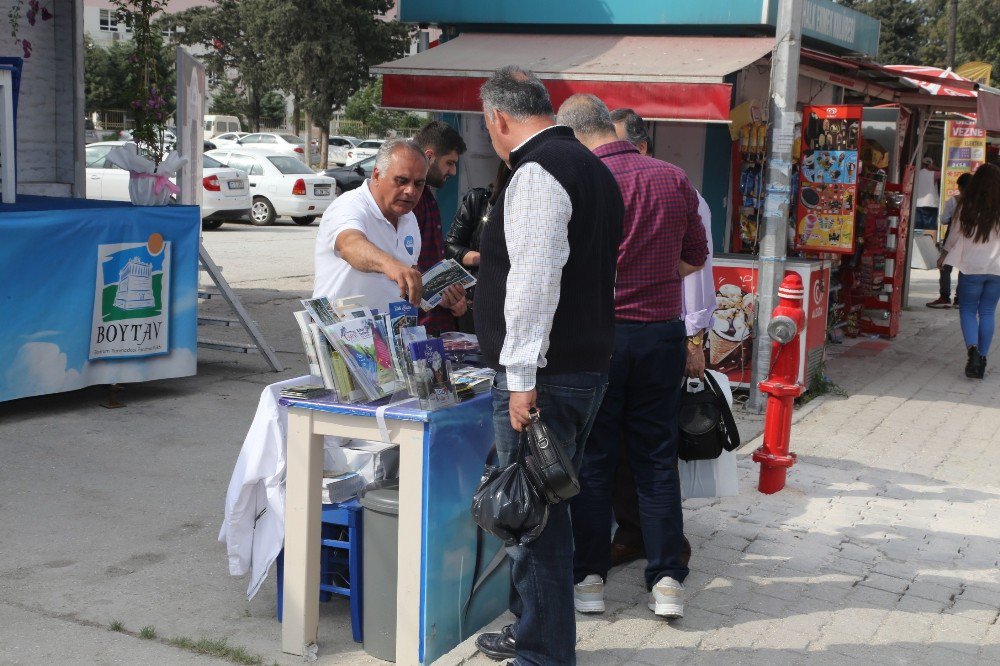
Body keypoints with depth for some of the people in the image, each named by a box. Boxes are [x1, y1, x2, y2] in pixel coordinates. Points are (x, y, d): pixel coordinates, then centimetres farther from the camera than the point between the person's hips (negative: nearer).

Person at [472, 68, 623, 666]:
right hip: (588, 365, 10)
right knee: (544, 511, 19)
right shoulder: (591, 166, 18)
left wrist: (523, 379, -22)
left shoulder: (536, 173, -14)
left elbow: (535, 283, -23)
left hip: (546, 375, -10)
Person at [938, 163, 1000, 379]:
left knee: (967, 310, 9)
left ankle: (973, 349, -16)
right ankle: (982, 359, 10)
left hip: (971, 268, -1)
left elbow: (956, 234, 4)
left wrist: (943, 256, 20)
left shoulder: (968, 208, -6)